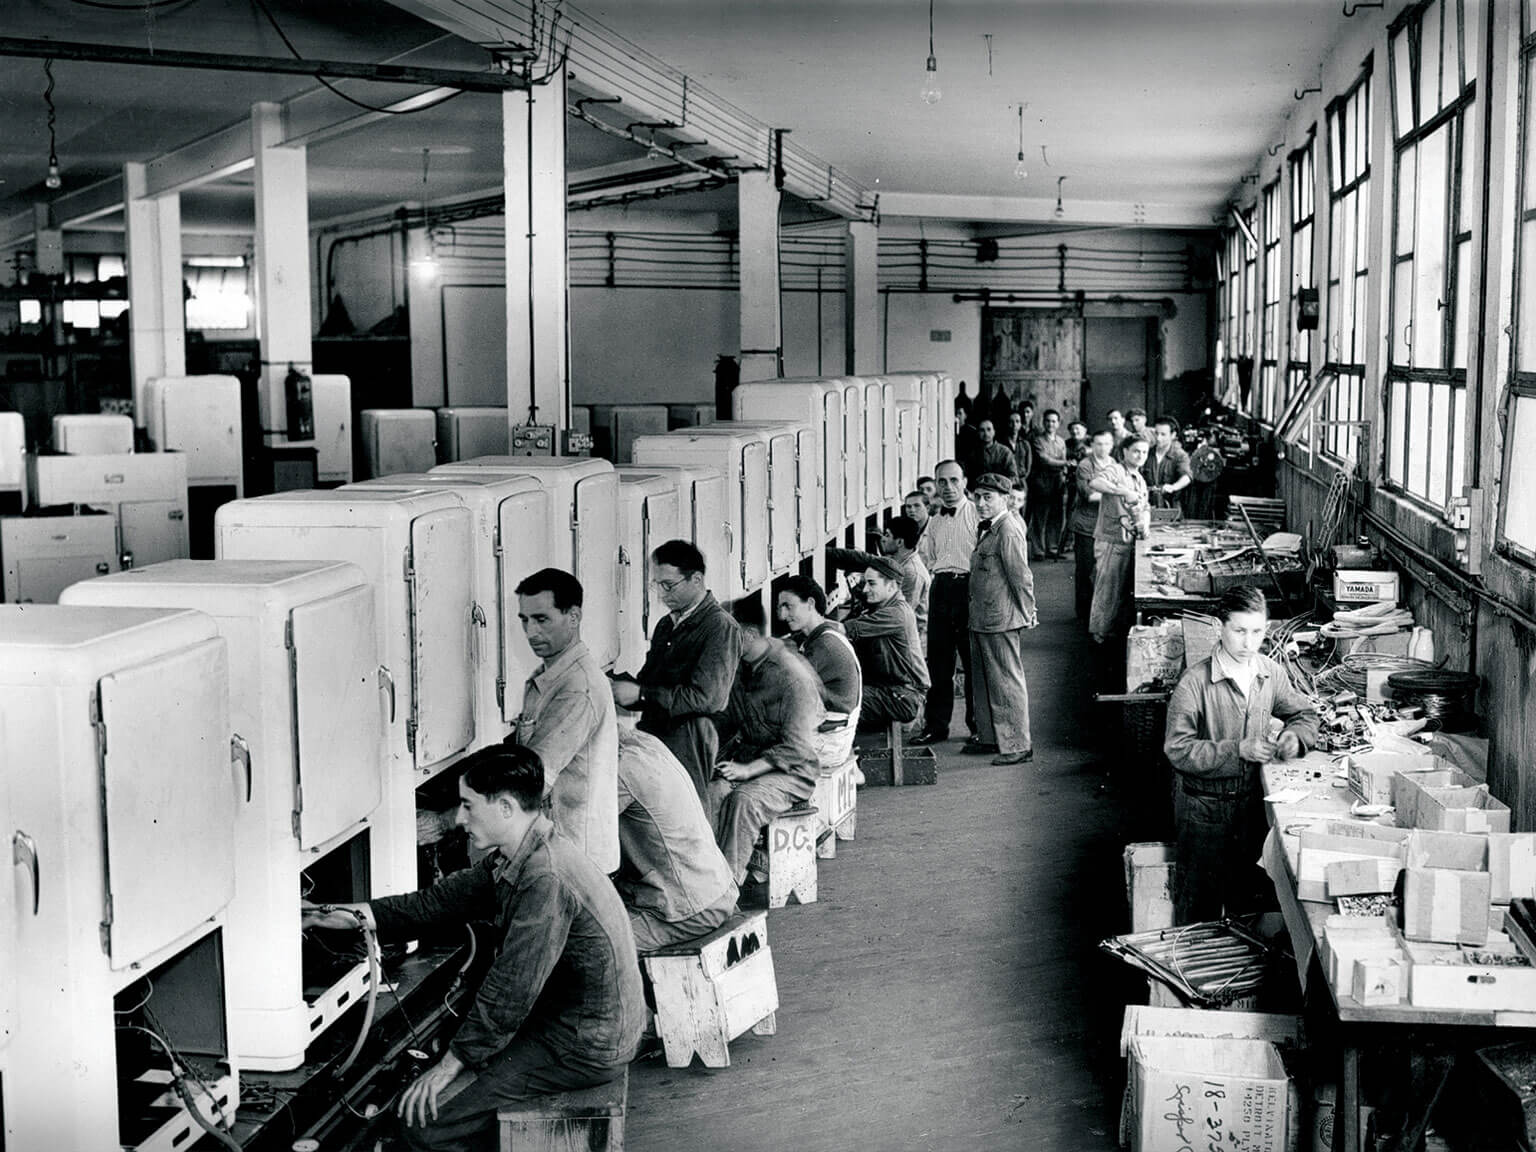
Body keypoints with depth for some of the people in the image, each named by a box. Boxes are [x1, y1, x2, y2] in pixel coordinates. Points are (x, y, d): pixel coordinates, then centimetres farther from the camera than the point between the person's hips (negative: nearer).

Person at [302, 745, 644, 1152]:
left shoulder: (546, 879, -26)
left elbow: (510, 990, -24)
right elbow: (441, 902, 12)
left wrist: (451, 1064, -15)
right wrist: (356, 916, 6)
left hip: (583, 1049, -10)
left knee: (421, 1115, -8)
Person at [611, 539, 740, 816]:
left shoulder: (720, 627, -9)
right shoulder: (666, 625, 18)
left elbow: (704, 697, -17)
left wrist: (640, 694, -17)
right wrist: (618, 684, -1)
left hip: (688, 740, -7)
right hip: (653, 736, 8)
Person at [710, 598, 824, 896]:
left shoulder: (793, 676, -16)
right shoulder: (737, 667, 7)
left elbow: (796, 748, -18)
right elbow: (731, 723, 20)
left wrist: (749, 769, -25)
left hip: (792, 770, -6)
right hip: (747, 756, 6)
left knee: (743, 799, -34)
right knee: (712, 793, -25)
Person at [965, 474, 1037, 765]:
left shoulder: (1008, 531, -18)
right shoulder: (987, 528, 13)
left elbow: (1021, 576, -18)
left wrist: (1028, 613, -13)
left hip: (1002, 621, -10)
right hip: (982, 620, 10)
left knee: (1006, 681, -4)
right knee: (984, 679, 18)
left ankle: (1017, 746, 2)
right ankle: (989, 736, 31)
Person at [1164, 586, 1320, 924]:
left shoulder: (1271, 673, -1)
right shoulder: (1196, 682, -18)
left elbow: (1304, 713, 14)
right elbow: (1178, 749, -19)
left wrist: (1295, 736, -8)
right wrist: (1237, 750, -25)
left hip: (1251, 799, 5)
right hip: (1204, 804, -5)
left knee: (1249, 896, 15)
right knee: (1199, 899, 5)